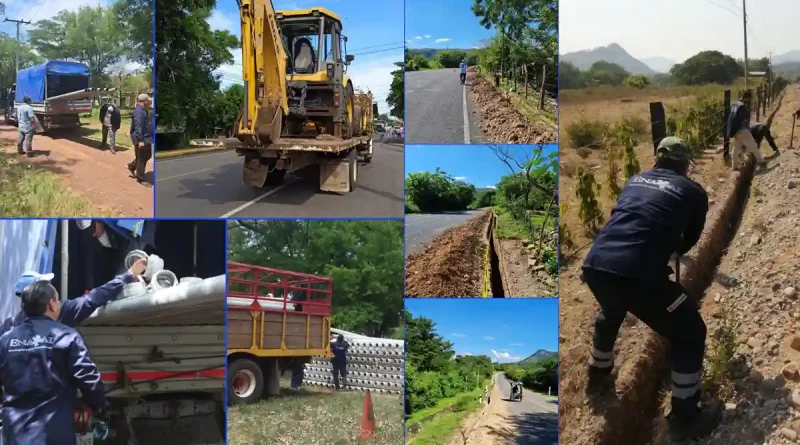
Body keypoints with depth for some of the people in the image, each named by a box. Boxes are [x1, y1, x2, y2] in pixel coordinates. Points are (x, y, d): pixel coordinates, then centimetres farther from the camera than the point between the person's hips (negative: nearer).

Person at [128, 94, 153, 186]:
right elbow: (138, 127, -26)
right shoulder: (139, 112, -21)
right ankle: (140, 178, 8)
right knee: (141, 159, -1)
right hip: (141, 140, -10)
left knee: (147, 155, 20)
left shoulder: (143, 110, 13)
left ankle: (132, 166, 37)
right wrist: (140, 140, -28)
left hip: (146, 138, 10)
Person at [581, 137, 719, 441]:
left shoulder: (635, 180, 25)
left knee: (610, 313, 39)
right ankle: (685, 418, 24)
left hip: (594, 266, 6)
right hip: (638, 275, -6)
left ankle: (598, 376, 58)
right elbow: (689, 240, 27)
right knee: (690, 334, 17)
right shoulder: (694, 192, 13)